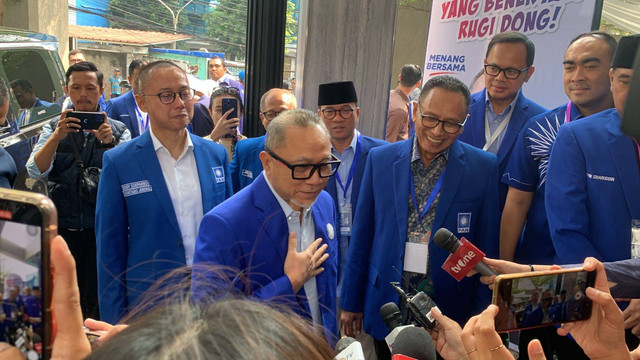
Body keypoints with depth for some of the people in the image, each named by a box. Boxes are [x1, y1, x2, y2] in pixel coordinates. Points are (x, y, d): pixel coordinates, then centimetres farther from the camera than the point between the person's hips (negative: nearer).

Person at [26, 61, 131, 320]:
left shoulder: (118, 131, 4)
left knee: (98, 302, 5)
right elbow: (36, 172, -7)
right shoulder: (53, 128, 8)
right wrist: (57, 136, -18)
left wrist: (109, 143, -23)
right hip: (63, 227, 1)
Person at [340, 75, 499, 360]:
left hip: (450, 308, -1)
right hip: (387, 308, 1)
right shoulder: (379, 159, -2)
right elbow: (362, 236, 2)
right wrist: (351, 302, 6)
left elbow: (486, 249, -2)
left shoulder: (484, 168, -5)